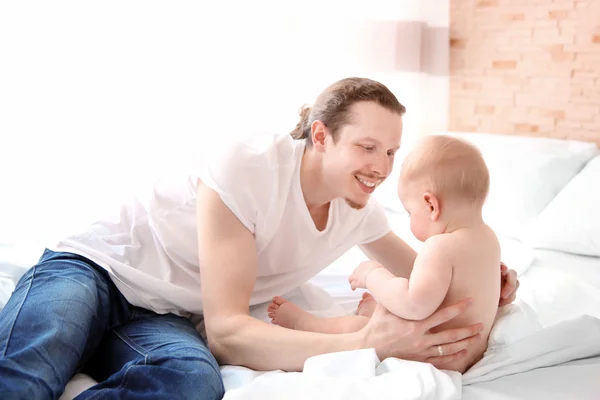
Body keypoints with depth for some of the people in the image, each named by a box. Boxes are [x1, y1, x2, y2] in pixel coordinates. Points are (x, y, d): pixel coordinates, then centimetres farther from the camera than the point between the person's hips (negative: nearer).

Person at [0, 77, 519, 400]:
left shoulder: (358, 211, 0)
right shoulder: (247, 170, -23)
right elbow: (227, 330, -25)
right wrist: (363, 344, -36)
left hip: (166, 319, 6)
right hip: (96, 270, -5)